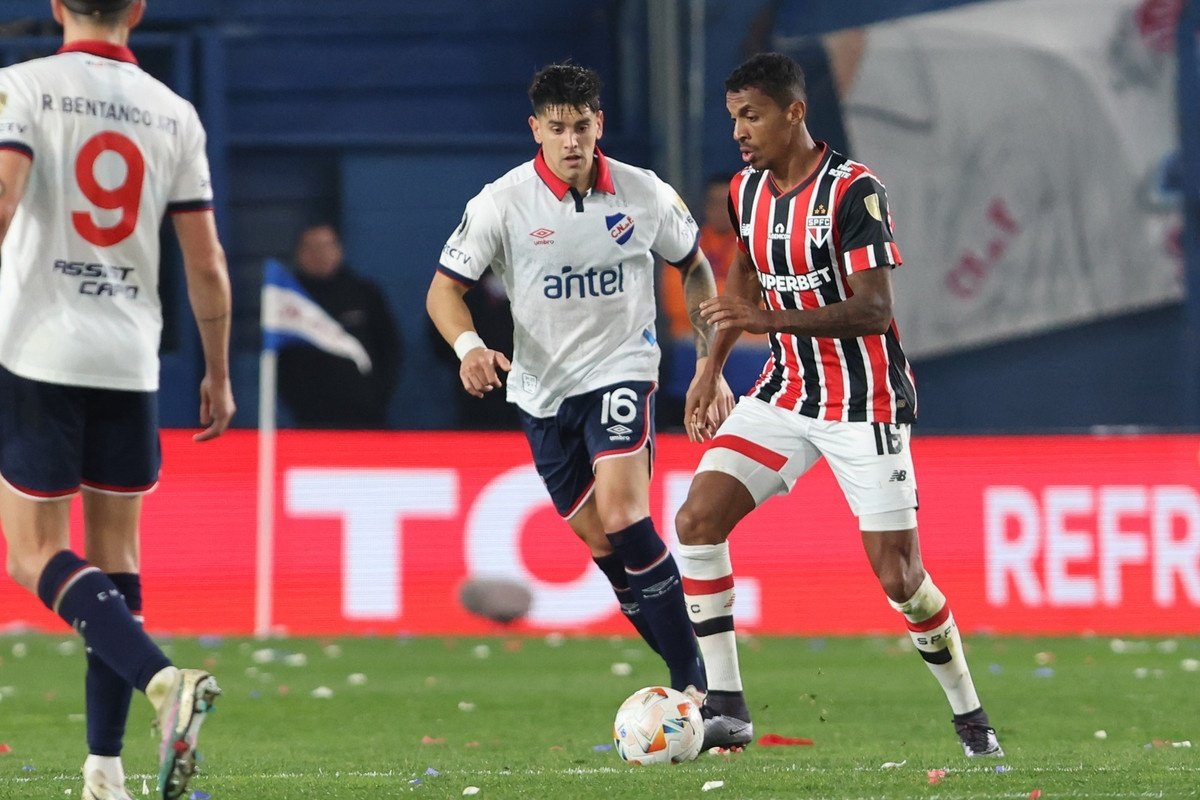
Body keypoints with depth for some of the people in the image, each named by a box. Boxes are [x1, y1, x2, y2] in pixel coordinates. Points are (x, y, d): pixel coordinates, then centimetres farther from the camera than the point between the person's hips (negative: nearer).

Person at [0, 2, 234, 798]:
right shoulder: (174, 114, 8)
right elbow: (207, 265, 8)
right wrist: (219, 374, 18)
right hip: (131, 363, 4)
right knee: (115, 561, 11)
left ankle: (163, 676, -22)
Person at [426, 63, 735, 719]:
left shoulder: (645, 195, -5)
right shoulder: (502, 203, -9)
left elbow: (694, 267, 12)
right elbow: (444, 289, -5)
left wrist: (710, 364, 7)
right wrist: (468, 344, -25)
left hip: (621, 371, -2)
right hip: (541, 388, 2)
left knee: (621, 517, -23)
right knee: (603, 544, 4)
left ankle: (696, 681, -19)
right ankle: (689, 677, 17)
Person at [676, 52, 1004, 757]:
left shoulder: (854, 191, -18)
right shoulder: (748, 190, 4)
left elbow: (874, 309, -24)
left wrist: (769, 320, -33)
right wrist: (713, 367, 21)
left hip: (866, 404, -6)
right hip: (785, 394, 6)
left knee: (899, 577, -5)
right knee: (698, 519, -12)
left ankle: (971, 716, 17)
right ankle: (725, 706, -6)